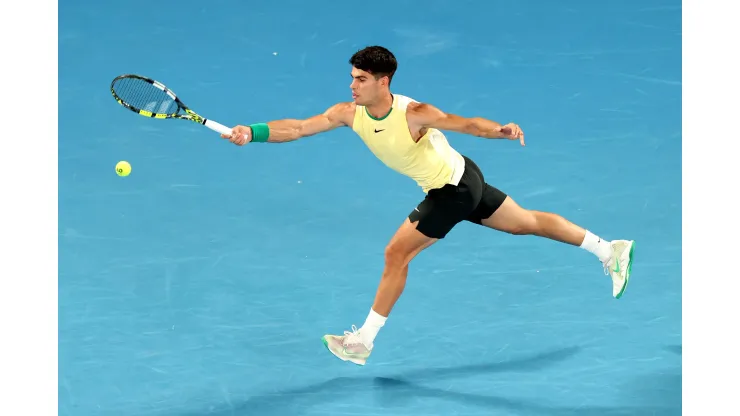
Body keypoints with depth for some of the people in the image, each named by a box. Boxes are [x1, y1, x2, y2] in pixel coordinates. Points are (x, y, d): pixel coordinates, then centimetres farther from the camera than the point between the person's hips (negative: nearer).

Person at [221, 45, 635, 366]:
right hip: (461, 178, 8)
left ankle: (364, 341, 4)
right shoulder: (349, 113, -11)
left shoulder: (413, 114, -31)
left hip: (455, 188, -8)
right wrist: (251, 133, -29)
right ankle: (610, 250, 30)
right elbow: (297, 127, -16)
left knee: (396, 255, -7)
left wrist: (500, 130, -60)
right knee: (527, 222, 18)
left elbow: (463, 123, -41)